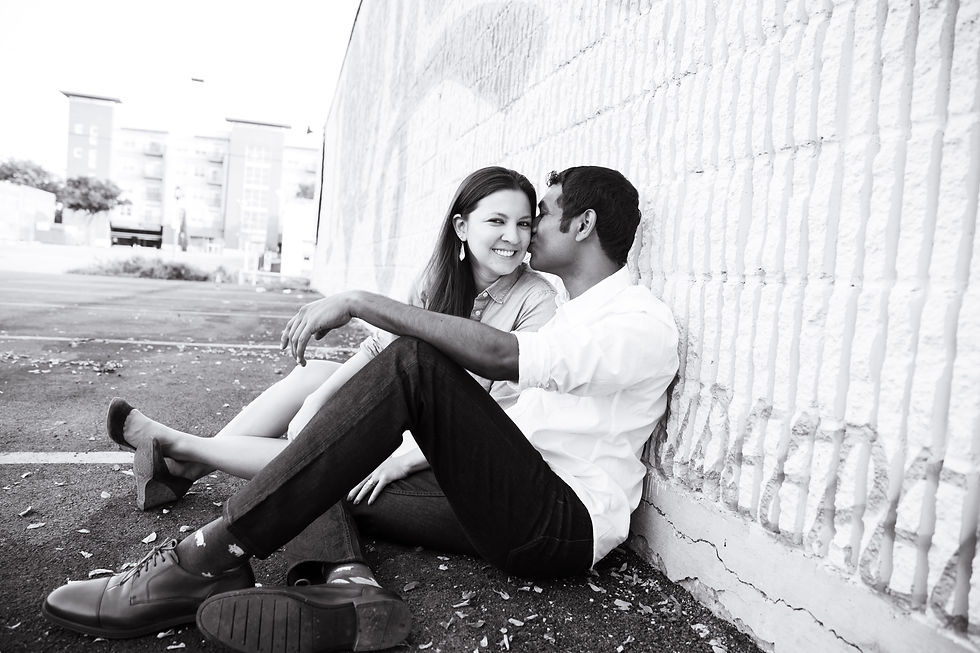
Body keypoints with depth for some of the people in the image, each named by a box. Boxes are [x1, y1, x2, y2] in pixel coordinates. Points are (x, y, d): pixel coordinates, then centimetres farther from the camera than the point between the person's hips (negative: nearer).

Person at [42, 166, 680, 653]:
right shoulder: (573, 312, 23)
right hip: (509, 505, 9)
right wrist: (417, 450, 8)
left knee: (416, 364, -28)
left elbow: (496, 353, -25)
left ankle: (209, 556, -25)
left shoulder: (646, 326, -9)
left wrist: (360, 302, -22)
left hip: (566, 527, -8)